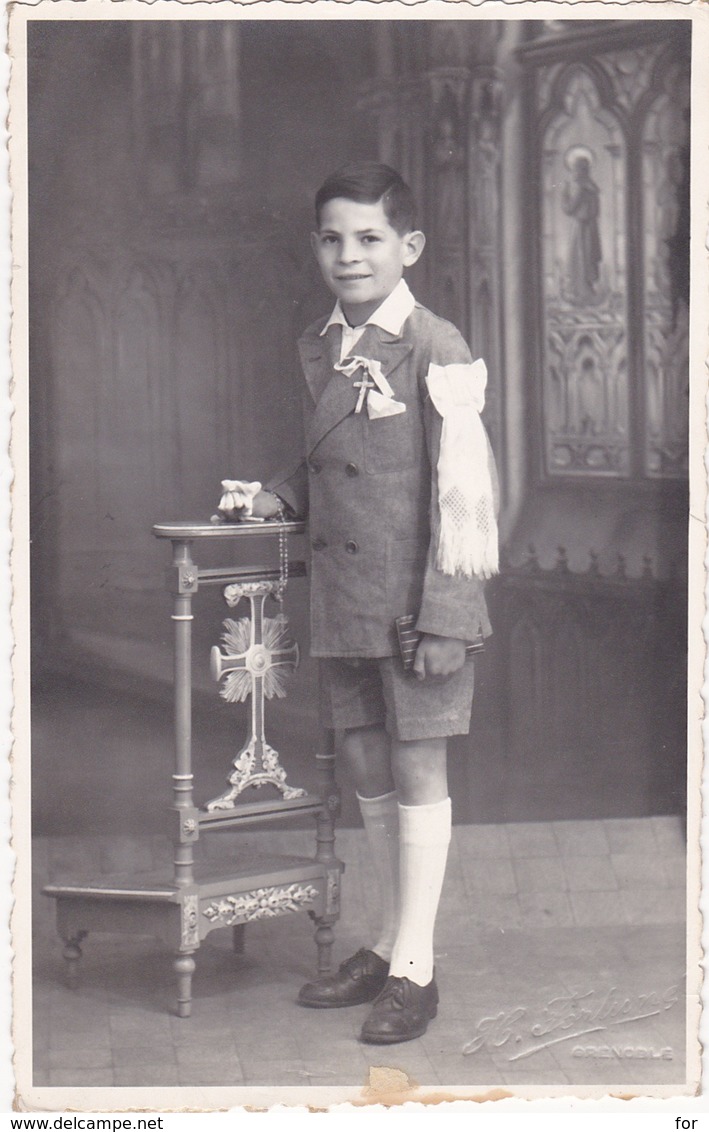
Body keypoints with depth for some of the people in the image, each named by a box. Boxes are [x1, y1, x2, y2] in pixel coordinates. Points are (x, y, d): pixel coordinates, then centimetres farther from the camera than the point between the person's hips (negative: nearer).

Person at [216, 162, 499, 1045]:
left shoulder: (435, 351, -12)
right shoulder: (317, 348, 9)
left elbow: (463, 488, -13)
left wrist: (442, 613, -16)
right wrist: (276, 498, 3)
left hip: (417, 599, -7)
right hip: (340, 599, 7)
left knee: (417, 771, 1)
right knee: (367, 771, 15)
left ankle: (414, 971, 9)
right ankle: (389, 945, 29)